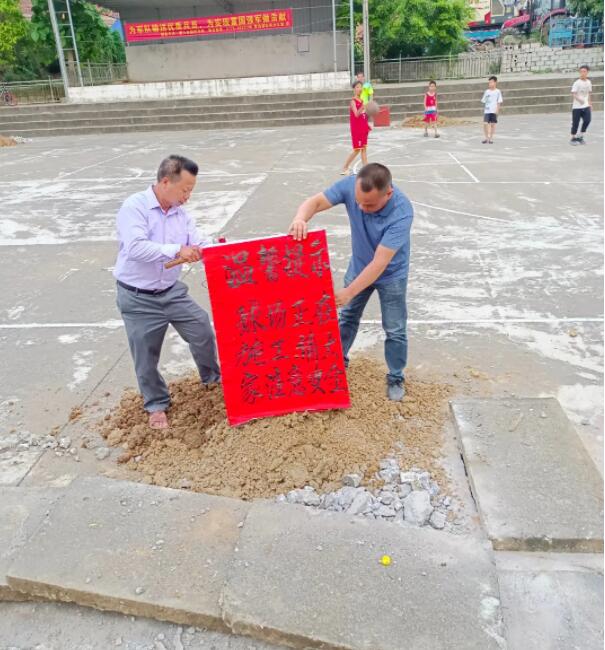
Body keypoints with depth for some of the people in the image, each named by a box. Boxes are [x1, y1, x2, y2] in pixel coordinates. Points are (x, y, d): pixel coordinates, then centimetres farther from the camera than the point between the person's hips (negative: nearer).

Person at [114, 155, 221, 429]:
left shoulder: (181, 213, 1)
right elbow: (136, 248, -30)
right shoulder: (134, 206, -18)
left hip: (172, 292, 5)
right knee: (146, 356, 6)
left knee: (202, 331, 5)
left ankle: (212, 377, 33)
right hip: (137, 298, -5)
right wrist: (176, 250, -34)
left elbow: (198, 247, -3)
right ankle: (156, 405, 28)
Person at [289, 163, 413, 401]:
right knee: (347, 317, 20)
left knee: (395, 330, 8)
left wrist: (348, 292, -41)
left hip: (391, 275, -4)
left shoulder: (402, 212, -38)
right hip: (359, 266, 4)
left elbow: (380, 263, -39)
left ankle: (396, 378, 29)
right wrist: (300, 219, -47)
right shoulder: (351, 185, -27)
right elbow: (315, 202, -23)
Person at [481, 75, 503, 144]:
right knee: (485, 123, -8)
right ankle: (486, 137, 4)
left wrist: (497, 110, -9)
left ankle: (491, 138, 11)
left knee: (493, 124, 2)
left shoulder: (498, 91, 1)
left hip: (494, 111, -2)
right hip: (487, 111, 2)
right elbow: (483, 101, 11)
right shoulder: (487, 91, 7)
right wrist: (484, 109, 7)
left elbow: (499, 102, 0)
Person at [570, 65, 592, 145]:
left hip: (586, 106, 4)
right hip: (577, 106, -4)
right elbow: (573, 94, -15)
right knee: (575, 123, 0)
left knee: (587, 120, -9)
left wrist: (590, 104, 18)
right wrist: (579, 99, -32)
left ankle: (580, 137, 7)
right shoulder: (577, 83, -9)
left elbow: (589, 93, 19)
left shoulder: (589, 82, 8)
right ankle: (573, 138, 16)